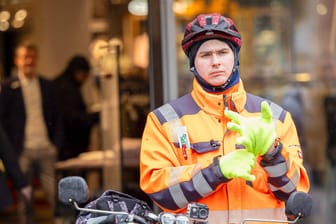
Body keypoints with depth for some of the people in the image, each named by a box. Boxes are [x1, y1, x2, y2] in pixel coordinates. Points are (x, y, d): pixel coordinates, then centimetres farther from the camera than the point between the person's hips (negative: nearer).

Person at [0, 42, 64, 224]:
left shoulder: (47, 86, 11)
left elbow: (57, 118, 13)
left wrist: (57, 144, 2)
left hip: (47, 149, 2)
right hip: (23, 152, -2)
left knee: (56, 194, -2)